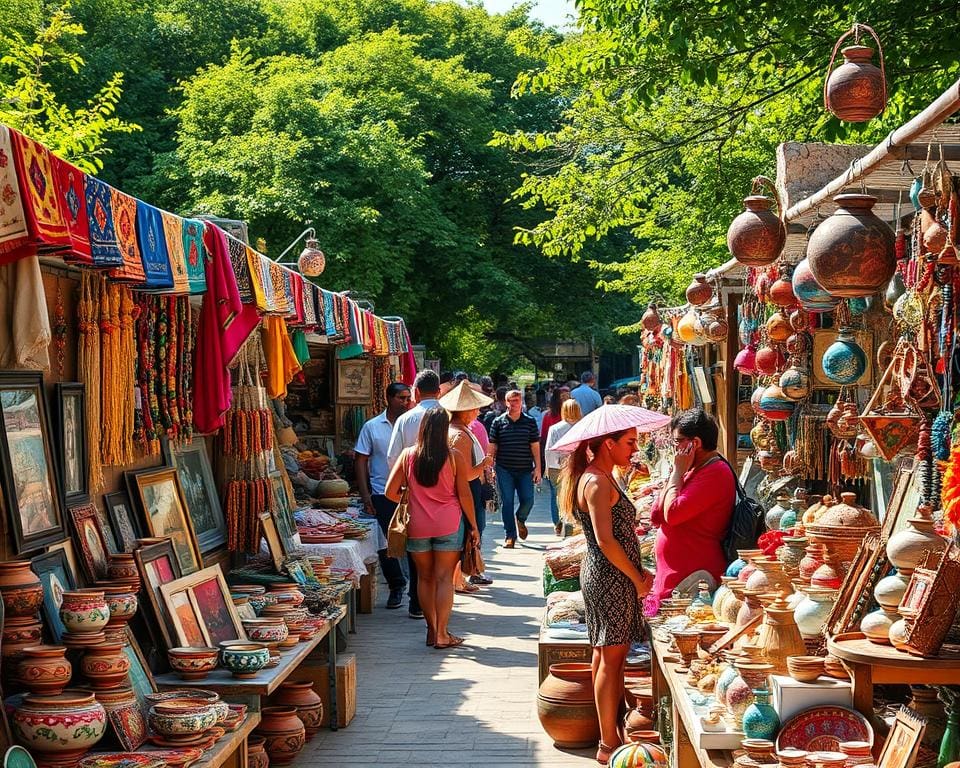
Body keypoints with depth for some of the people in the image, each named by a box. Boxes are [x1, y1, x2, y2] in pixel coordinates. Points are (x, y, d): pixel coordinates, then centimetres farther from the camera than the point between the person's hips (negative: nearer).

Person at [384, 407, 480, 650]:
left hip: (417, 526, 2)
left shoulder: (408, 455, -2)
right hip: (449, 525, -2)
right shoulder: (455, 457, -7)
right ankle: (442, 634, 0)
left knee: (425, 577, 13)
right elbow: (464, 495, -4)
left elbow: (391, 492, -1)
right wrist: (473, 526, 5)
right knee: (444, 578, 2)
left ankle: (432, 630, 19)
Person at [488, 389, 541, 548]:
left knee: (527, 500, -5)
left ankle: (520, 519, 28)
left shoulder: (530, 422, 4)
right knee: (507, 502, -1)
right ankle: (509, 536, 8)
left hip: (525, 470, 0)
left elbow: (535, 446, 5)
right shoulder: (498, 422, 3)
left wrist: (537, 468, 0)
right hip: (504, 469, 0)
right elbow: (492, 447, 6)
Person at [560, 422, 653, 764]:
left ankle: (609, 731, 24)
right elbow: (606, 539, -24)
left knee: (605, 653, 15)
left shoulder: (602, 478, 14)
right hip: (611, 578, -10)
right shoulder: (597, 483, -18)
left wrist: (637, 572, 11)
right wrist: (637, 578, -17)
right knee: (612, 657, -4)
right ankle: (608, 745, 2)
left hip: (601, 575, 10)